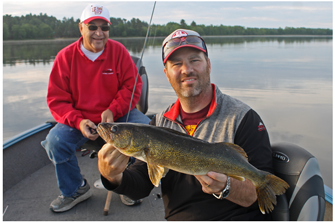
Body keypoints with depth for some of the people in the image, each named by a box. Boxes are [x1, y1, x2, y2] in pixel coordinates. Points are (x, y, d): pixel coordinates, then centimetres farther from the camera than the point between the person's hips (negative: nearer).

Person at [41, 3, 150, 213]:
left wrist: (113, 110, -20)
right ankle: (75, 189, 6)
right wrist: (78, 121, -22)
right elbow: (56, 99, -5)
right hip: (79, 118, 1)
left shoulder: (118, 50, -5)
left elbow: (133, 86, -4)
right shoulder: (65, 56, -5)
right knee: (55, 141, -24)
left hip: (118, 115, 0)